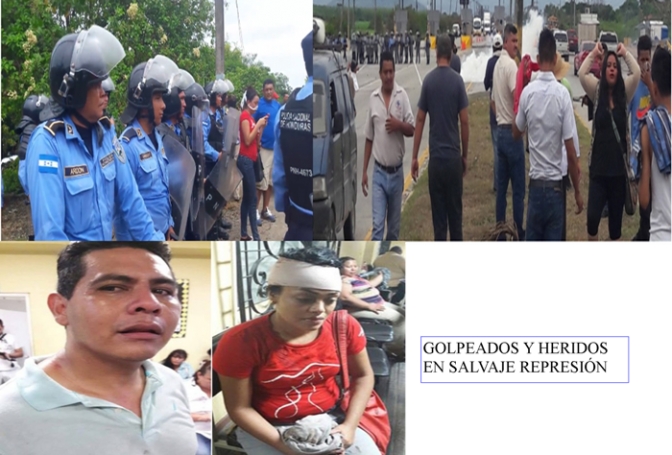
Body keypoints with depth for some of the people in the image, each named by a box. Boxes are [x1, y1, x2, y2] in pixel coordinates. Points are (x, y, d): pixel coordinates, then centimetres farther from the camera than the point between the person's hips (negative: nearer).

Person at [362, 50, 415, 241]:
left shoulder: (402, 95, -2)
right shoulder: (373, 98, 1)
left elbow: (412, 129, 1)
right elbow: (369, 138, 5)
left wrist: (399, 125, -21)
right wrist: (364, 171, 3)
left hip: (397, 172, 1)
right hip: (379, 172, 0)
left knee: (394, 225, 11)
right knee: (377, 224, -8)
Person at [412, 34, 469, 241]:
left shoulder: (428, 81, -2)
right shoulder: (457, 80, -4)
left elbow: (420, 120, -1)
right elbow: (464, 121, -4)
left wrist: (414, 157, 4)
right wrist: (465, 155, 7)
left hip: (435, 157, 0)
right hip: (454, 156, 0)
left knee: (439, 215, 4)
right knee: (455, 212, 9)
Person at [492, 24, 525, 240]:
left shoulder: (497, 64, 13)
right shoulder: (511, 65, -15)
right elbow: (517, 96, -29)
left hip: (500, 129, 9)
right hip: (512, 131, -9)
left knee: (501, 186, 12)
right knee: (518, 188, -3)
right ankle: (519, 234, 1)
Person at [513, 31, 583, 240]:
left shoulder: (527, 92, -4)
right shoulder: (562, 94, -11)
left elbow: (516, 133, 14)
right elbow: (571, 152, -9)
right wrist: (577, 192, 1)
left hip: (535, 184, 2)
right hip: (555, 186, -2)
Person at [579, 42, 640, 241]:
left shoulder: (624, 93, 4)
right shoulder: (597, 91, 3)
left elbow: (637, 73, -10)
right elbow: (582, 74, -10)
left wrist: (625, 53, -2)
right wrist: (593, 54, -5)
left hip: (618, 167, 1)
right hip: (598, 166, -1)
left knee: (616, 217, 8)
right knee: (593, 215, -10)